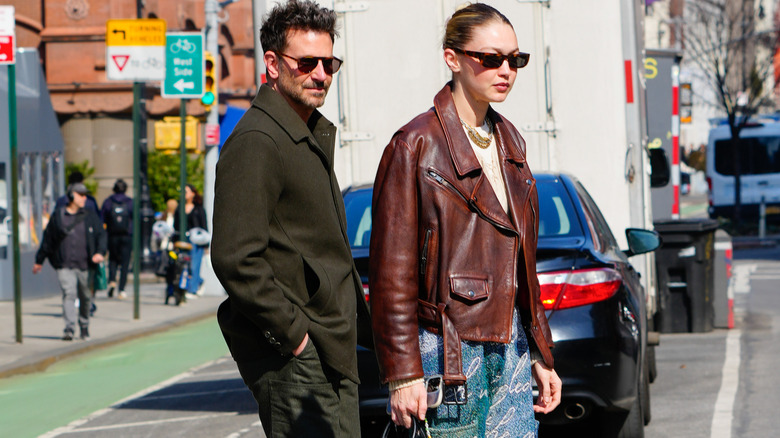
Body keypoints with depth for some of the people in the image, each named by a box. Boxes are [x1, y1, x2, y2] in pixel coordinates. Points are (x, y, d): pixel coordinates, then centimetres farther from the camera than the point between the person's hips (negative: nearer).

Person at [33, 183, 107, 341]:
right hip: (65, 266, -2)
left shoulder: (90, 216, 8)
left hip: (85, 265, 2)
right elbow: (47, 239, 12)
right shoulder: (58, 216, 5)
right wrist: (39, 260, 17)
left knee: (85, 297, 9)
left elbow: (101, 234, 6)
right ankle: (69, 329, -23)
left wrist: (100, 252, -13)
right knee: (68, 294, -17)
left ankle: (84, 327, 29)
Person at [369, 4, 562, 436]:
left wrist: (540, 356, 17)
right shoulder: (416, 145, -7)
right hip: (447, 348, -7)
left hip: (510, 349, 7)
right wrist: (403, 375, -15)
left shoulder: (509, 142, 14)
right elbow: (392, 273, -10)